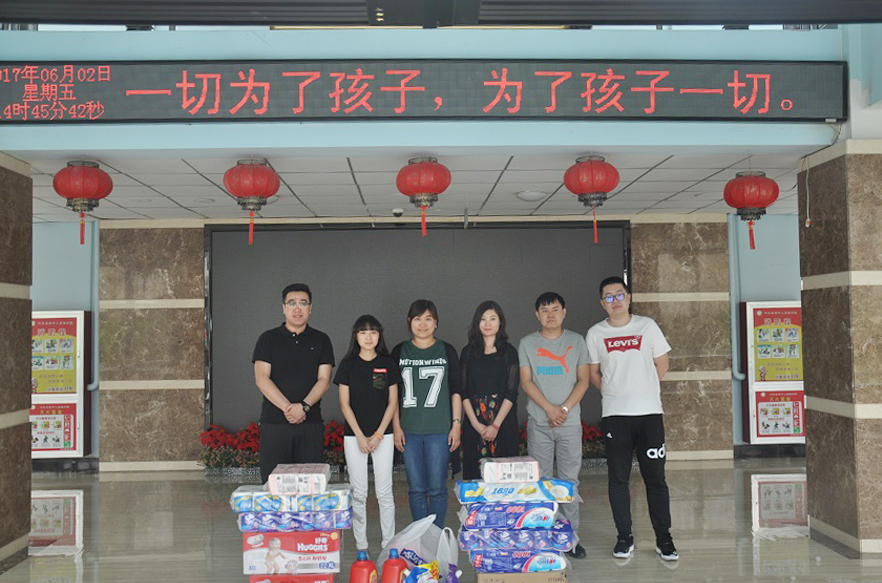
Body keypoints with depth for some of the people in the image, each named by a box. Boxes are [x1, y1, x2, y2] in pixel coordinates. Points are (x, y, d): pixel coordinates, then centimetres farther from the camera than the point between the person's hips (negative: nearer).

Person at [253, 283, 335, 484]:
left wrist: (304, 406, -15)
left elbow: (324, 379, 2)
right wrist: (287, 408, -14)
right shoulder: (268, 339, 7)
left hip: (311, 424, 1)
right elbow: (261, 379, -3)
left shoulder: (321, 340, 11)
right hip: (274, 422, -1)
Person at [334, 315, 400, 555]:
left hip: (383, 435, 0)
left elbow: (392, 402, 2)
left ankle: (388, 544, 12)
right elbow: (345, 403, 0)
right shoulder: (348, 364, 1)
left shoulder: (388, 364, 3)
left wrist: (378, 435, -7)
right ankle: (361, 546, 14)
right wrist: (360, 436, -8)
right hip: (354, 435, 0)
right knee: (358, 493, 5)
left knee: (385, 492, 2)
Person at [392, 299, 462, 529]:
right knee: (416, 489, 6)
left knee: (437, 488, 0)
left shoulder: (447, 351, 5)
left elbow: (456, 391, 6)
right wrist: (396, 427, 3)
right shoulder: (400, 352, 7)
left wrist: (456, 424, -1)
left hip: (439, 431, -1)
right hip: (409, 431, 1)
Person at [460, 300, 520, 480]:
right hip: (474, 423, 2)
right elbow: (463, 391, 3)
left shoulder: (509, 352, 3)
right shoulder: (469, 352, 9)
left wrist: (496, 425, -12)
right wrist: (475, 423, -8)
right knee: (474, 472, 0)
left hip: (503, 422, -1)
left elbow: (511, 393, -3)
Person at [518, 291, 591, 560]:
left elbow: (583, 380, 4)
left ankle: (572, 536, 9)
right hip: (538, 422, 0)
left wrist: (565, 408, -10)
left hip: (570, 421, 0)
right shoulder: (527, 343, 6)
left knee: (570, 480, 2)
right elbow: (526, 381, 0)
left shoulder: (576, 341, 8)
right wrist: (550, 408, -12)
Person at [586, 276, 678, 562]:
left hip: (649, 412, -1)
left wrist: (641, 389, 10)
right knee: (618, 478, 4)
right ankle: (624, 538, 15)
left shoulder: (647, 326, 3)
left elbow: (662, 364, 9)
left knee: (655, 478, 2)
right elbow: (593, 373, 13)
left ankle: (664, 539, 12)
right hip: (614, 416, 1)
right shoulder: (596, 333, 4)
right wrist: (613, 394, 8)